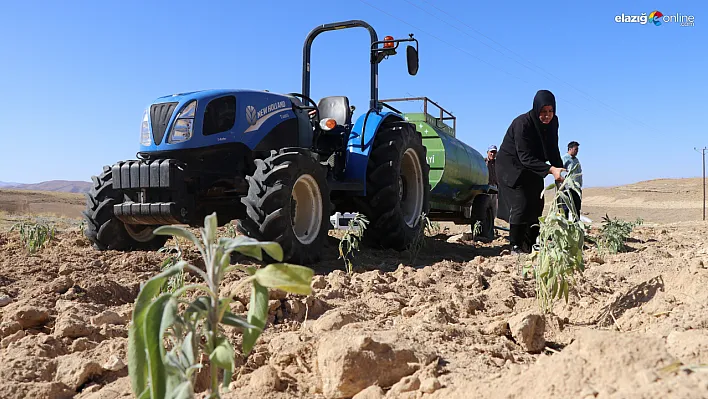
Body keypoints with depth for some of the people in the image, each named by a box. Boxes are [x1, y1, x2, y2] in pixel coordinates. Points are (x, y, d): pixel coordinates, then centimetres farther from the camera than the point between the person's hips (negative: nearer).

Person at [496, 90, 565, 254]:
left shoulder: (552, 122, -7)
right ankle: (516, 245, -4)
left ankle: (530, 244, 12)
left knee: (536, 203, 4)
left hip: (531, 167, 7)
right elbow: (525, 157, -32)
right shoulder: (522, 123, -29)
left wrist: (559, 170, -14)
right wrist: (550, 169, -41)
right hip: (511, 165, -7)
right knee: (520, 203, -14)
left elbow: (553, 150, 0)